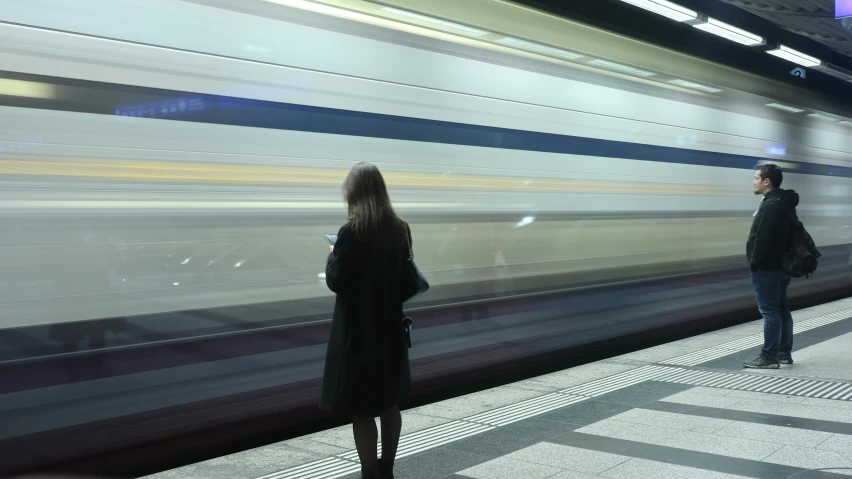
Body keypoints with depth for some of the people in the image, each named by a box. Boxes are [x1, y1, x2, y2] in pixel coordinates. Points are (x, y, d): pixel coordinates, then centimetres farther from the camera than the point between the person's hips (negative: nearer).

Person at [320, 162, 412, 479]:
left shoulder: (352, 232, -18)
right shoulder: (400, 230, 1)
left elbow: (335, 280, -14)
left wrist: (333, 255, 3)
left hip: (358, 331, -6)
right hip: (390, 328, 6)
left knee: (361, 409, 5)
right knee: (389, 403, 17)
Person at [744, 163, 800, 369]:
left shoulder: (770, 205, -19)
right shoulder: (786, 203, 14)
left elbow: (762, 239, -23)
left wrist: (754, 262, -13)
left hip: (767, 268, -10)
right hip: (781, 265, 10)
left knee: (770, 311, -6)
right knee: (781, 309, 14)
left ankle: (769, 357, -2)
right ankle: (784, 353, 21)